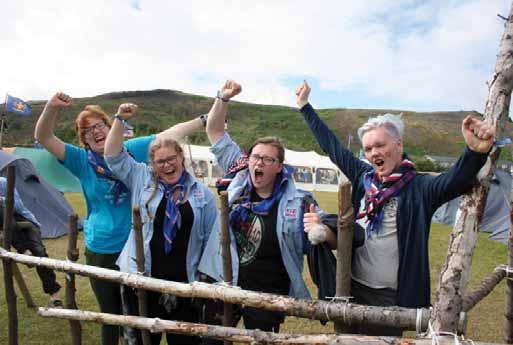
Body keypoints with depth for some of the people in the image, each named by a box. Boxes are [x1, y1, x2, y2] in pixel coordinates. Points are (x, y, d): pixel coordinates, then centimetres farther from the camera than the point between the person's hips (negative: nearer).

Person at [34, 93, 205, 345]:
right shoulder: (82, 160, -1)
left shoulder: (131, 150, 0)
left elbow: (168, 134, 0)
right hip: (100, 250, 1)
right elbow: (43, 138, -9)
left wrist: (204, 120, -1)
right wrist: (52, 108, -27)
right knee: (110, 314, 17)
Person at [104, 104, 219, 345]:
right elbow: (114, 156, 3)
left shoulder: (201, 193, 1)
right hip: (143, 278, 1)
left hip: (184, 281, 0)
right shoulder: (142, 180, 4)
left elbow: (211, 237, 3)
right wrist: (120, 119, -5)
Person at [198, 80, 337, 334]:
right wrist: (223, 98, -8)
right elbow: (215, 131, 4)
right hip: (223, 283, 4)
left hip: (268, 295, -3)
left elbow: (336, 239, -10)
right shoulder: (240, 176, -2)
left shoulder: (298, 201, -12)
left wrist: (321, 231, -32)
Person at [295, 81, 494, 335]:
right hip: (353, 286, 5)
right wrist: (305, 105, 16)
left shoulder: (420, 187, -10)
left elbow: (456, 180, -29)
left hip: (392, 296, -5)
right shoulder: (363, 177, 2)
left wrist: (476, 152, -50)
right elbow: (331, 144, 10)